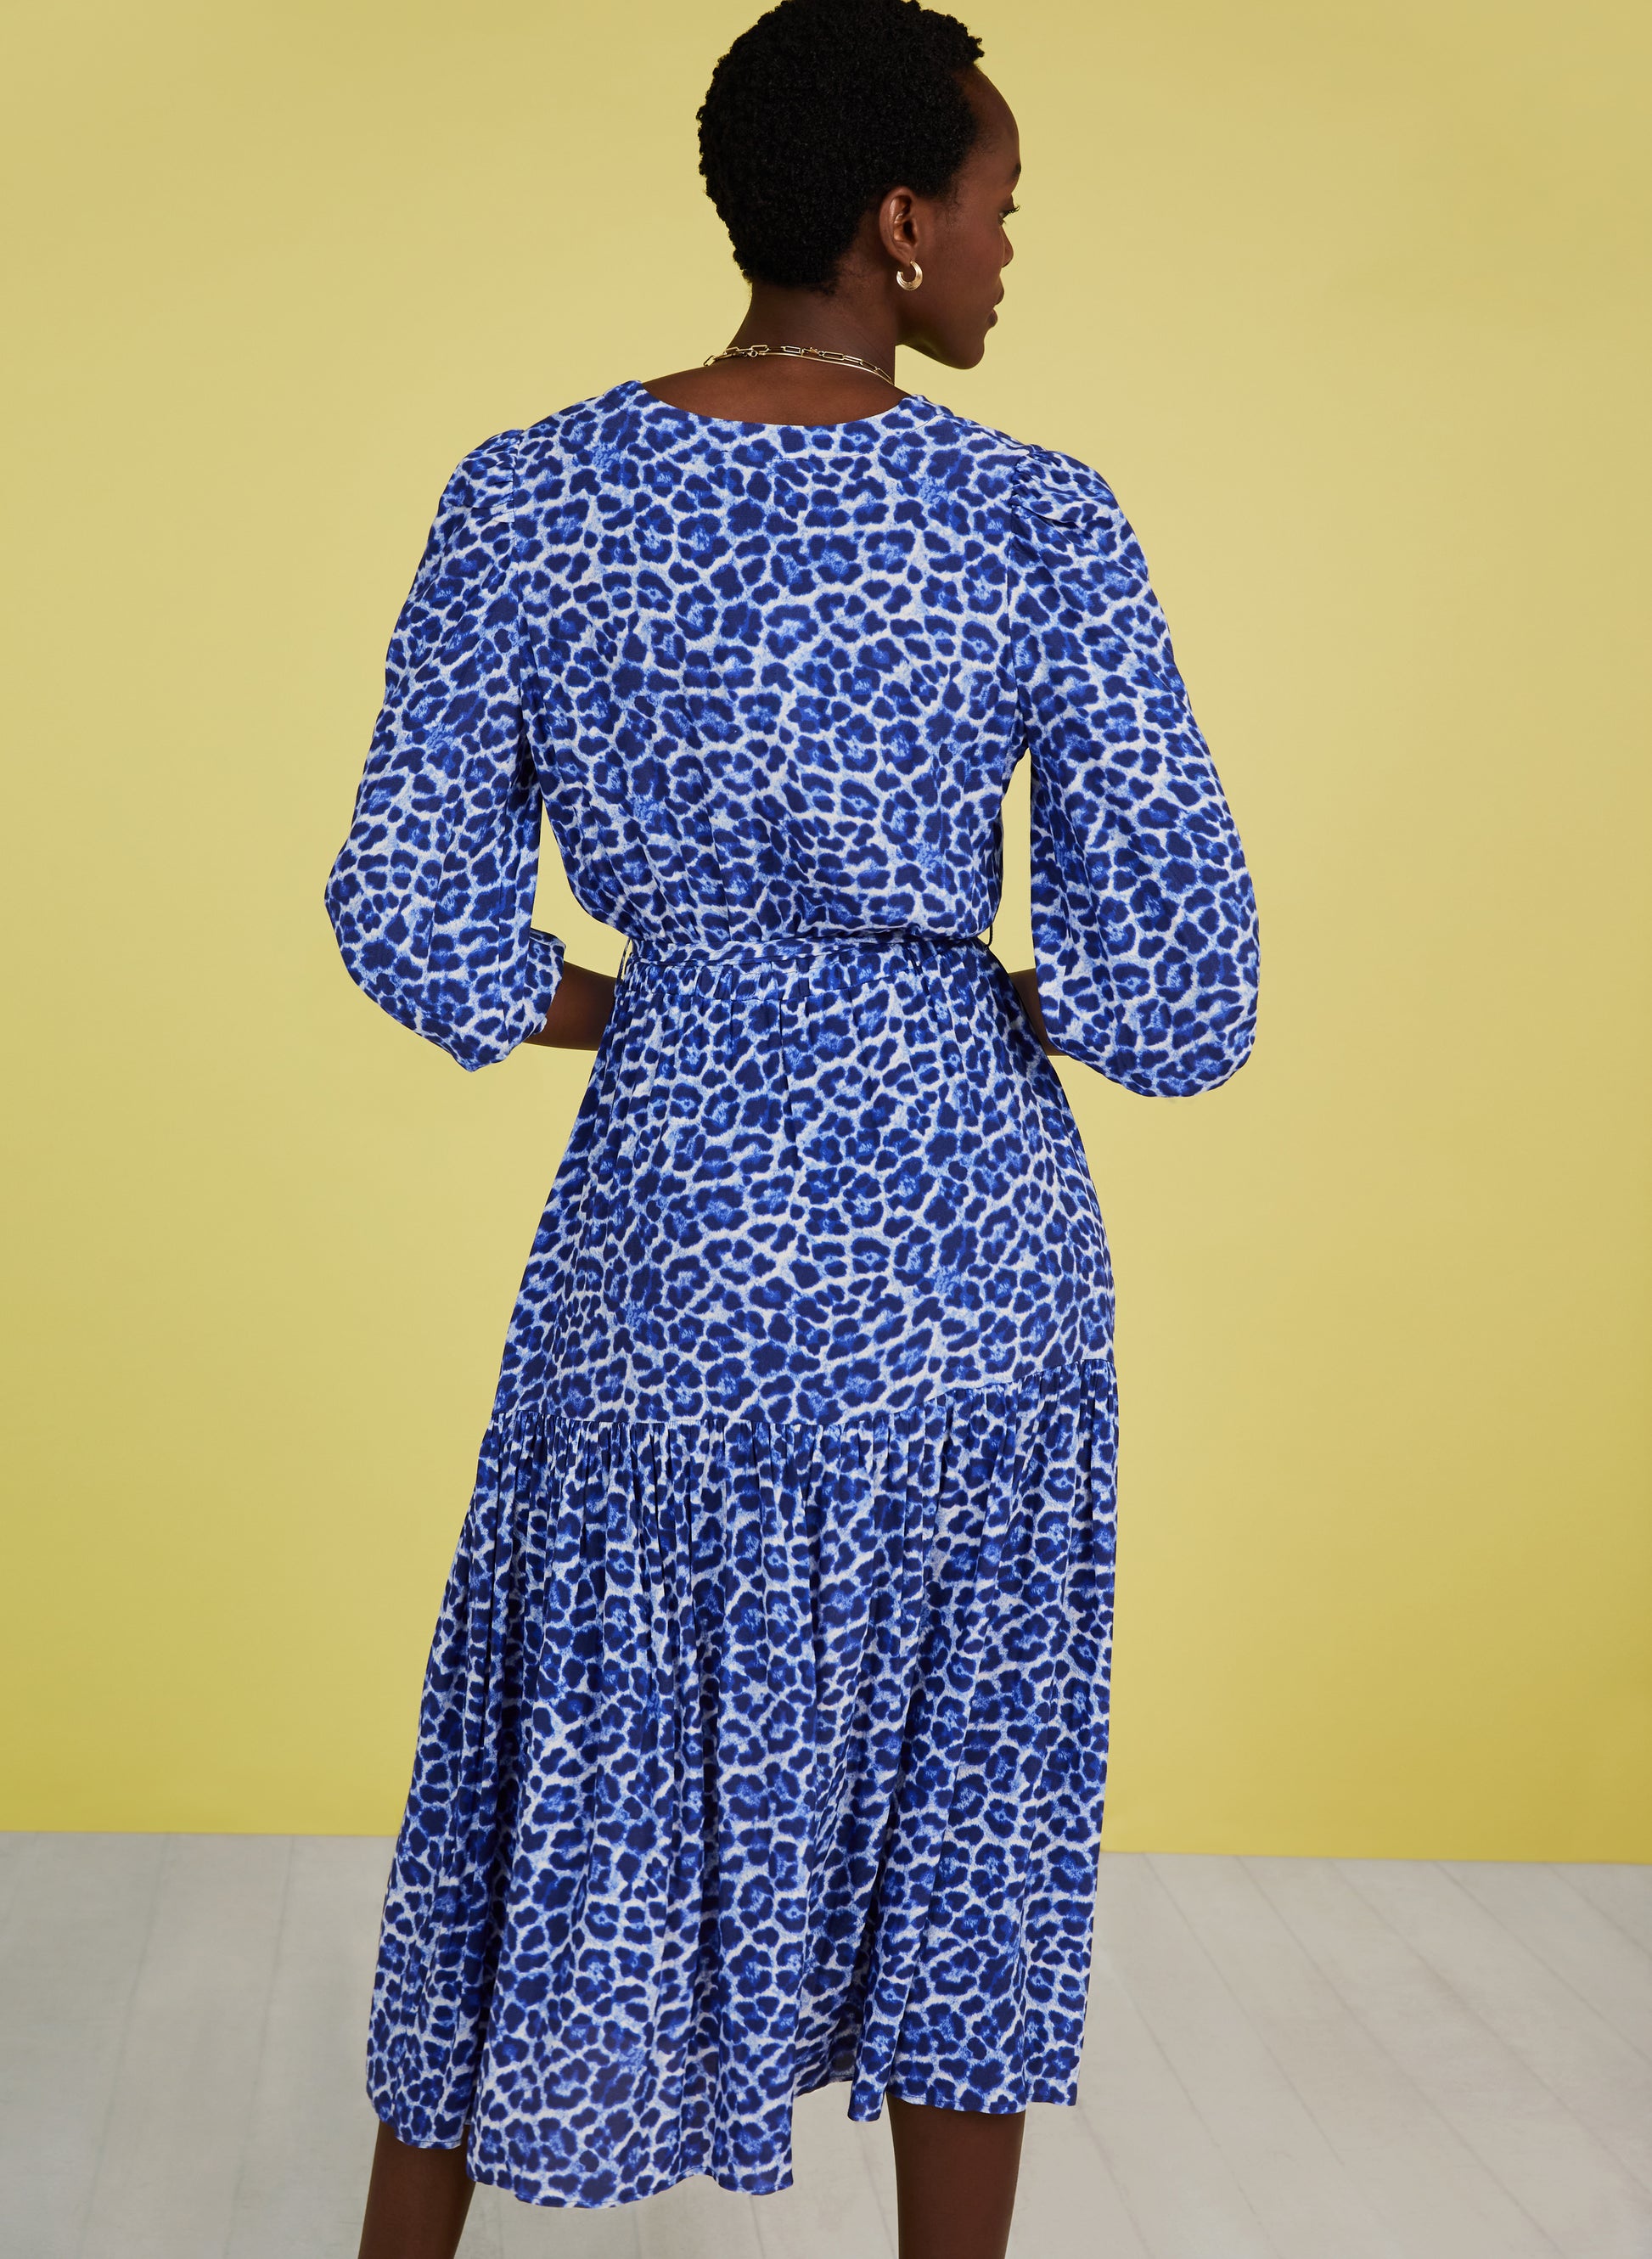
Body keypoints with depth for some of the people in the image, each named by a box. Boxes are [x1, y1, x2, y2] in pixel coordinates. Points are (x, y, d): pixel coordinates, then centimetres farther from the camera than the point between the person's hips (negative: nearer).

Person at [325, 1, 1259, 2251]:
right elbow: (1179, 979, -12)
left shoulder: (525, 501, -6)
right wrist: (990, 1001, 7)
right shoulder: (1043, 524, -10)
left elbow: (415, 918, -4)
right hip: (969, 1240, -1)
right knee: (958, 1816, 15)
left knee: (566, 1788, 18)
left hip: (667, 1240, 2)